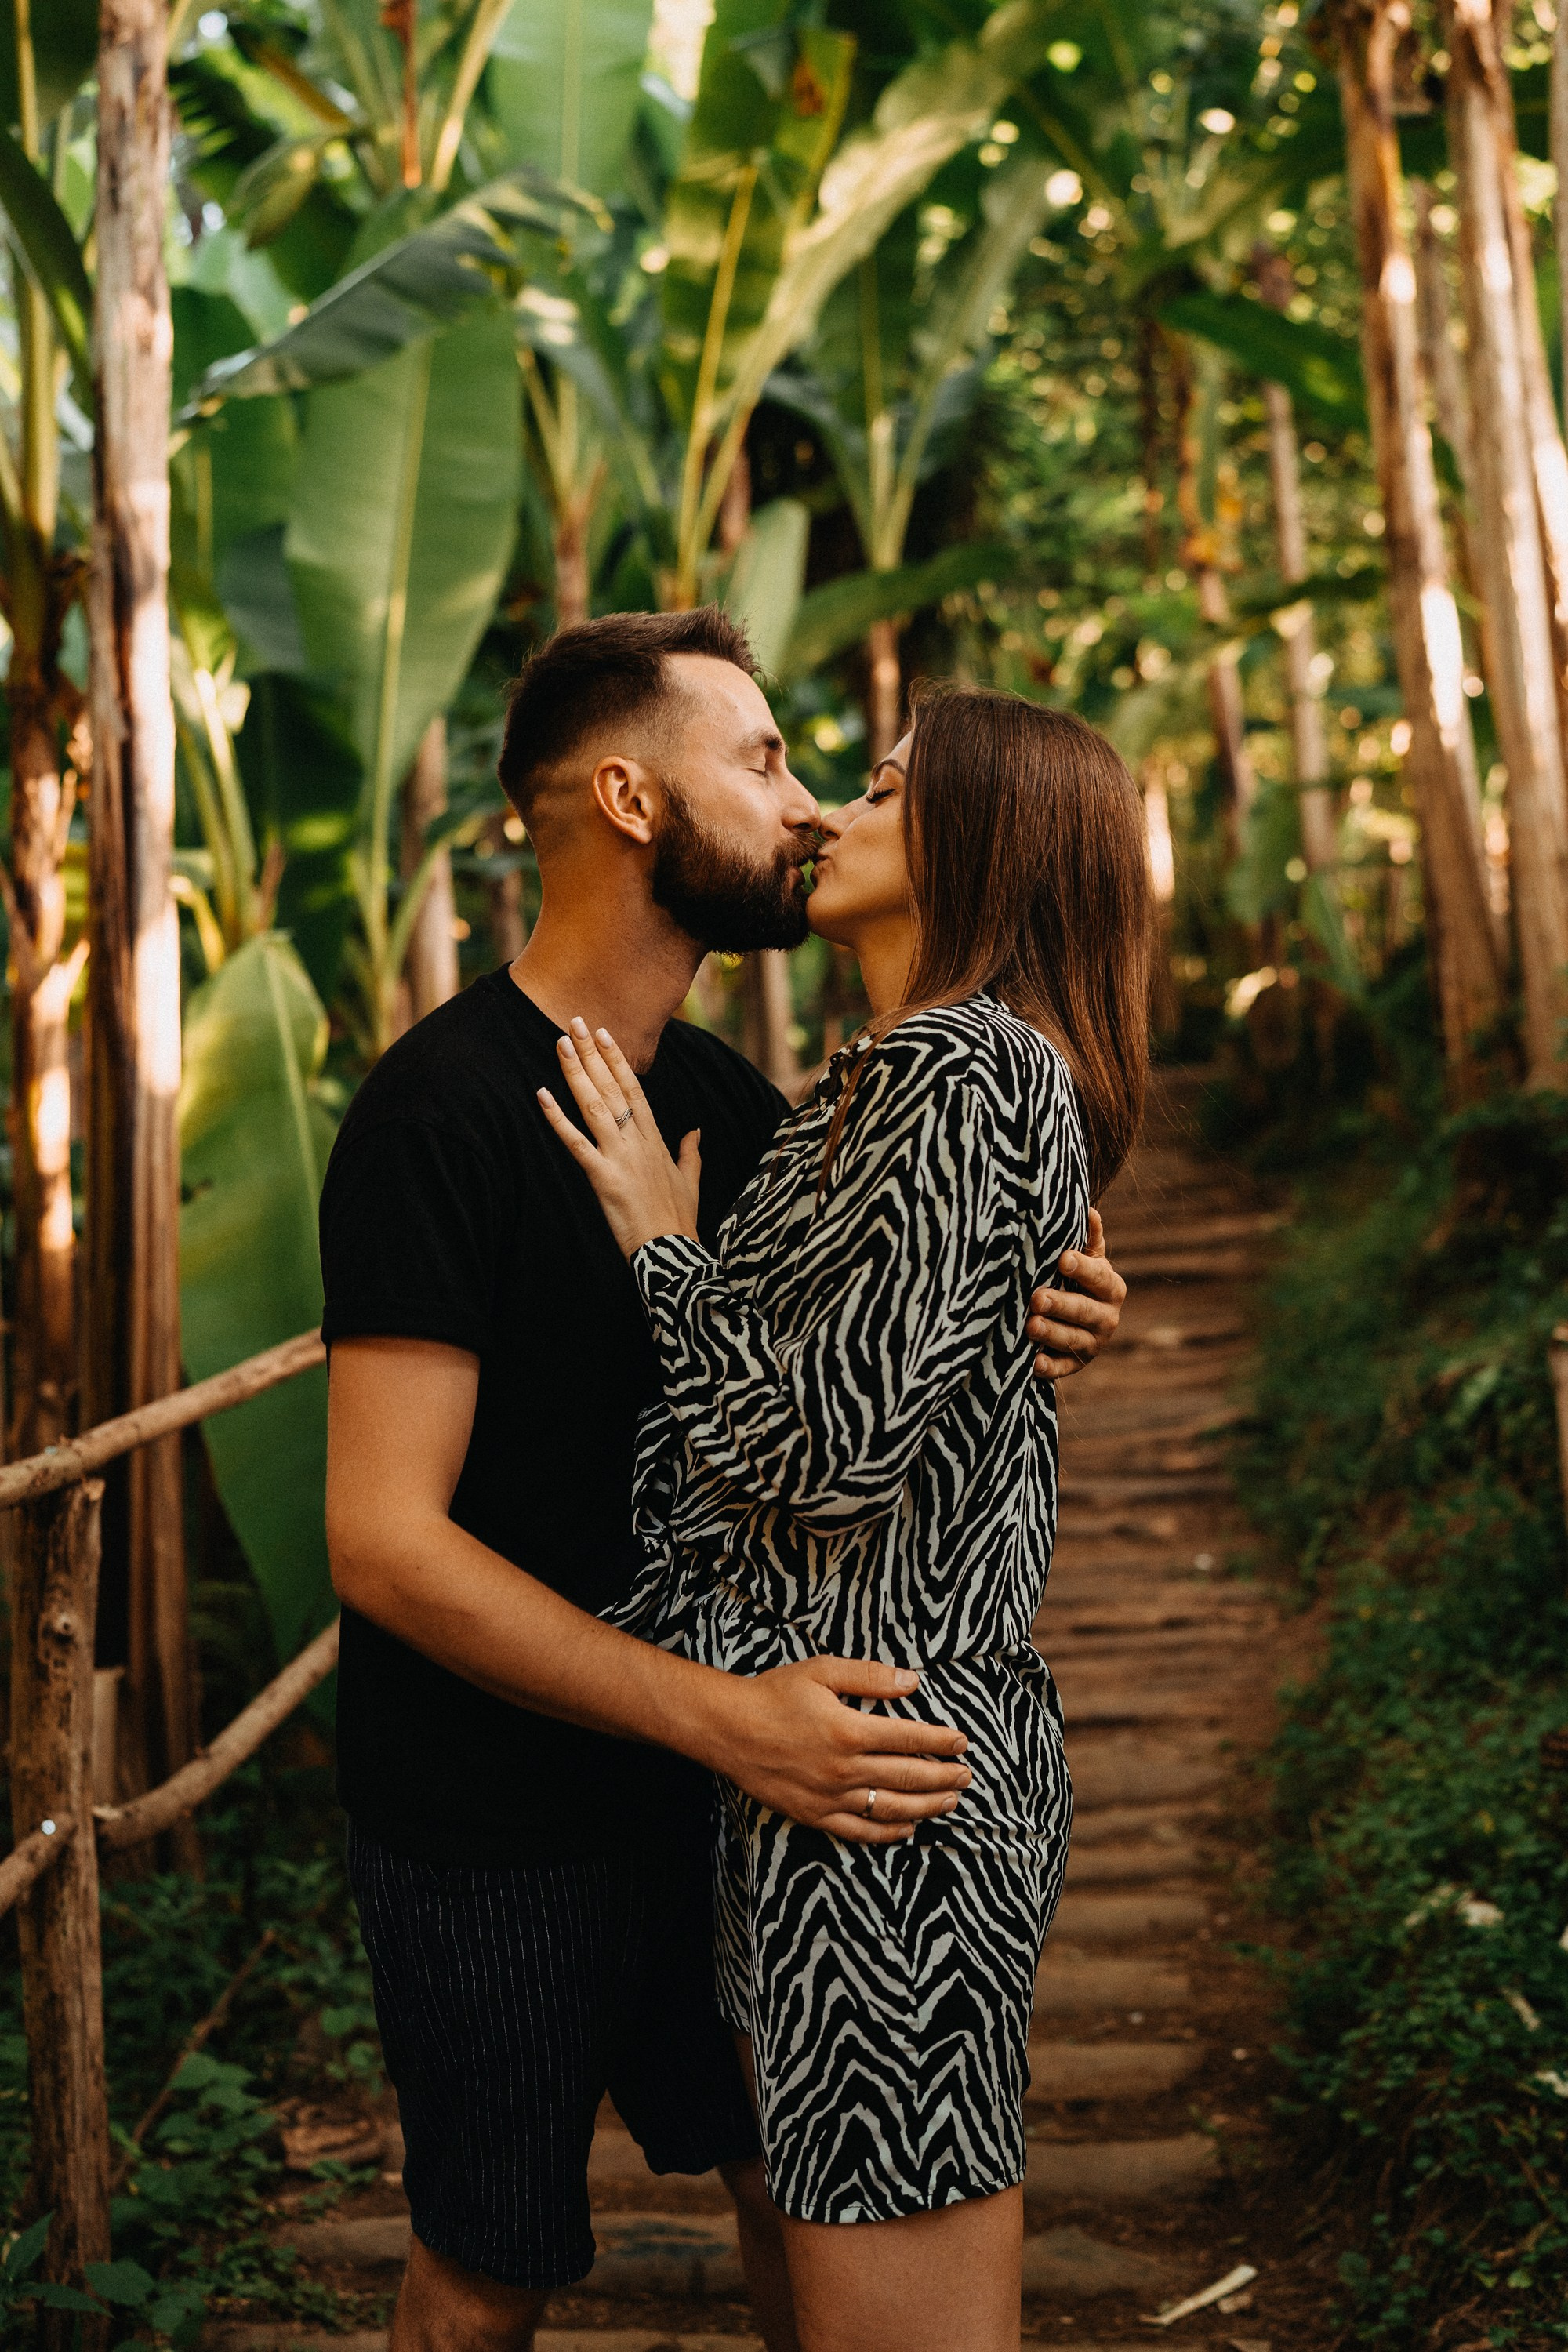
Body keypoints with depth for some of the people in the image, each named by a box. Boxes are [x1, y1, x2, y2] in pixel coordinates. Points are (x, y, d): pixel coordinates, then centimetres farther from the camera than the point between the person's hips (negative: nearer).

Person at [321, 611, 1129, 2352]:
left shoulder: (726, 1098, 4)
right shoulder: (440, 1109, -20)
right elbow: (385, 1541, -25)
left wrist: (1008, 1334, -13)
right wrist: (724, 1712, -33)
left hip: (691, 1784, 7)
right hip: (488, 1820, -7)